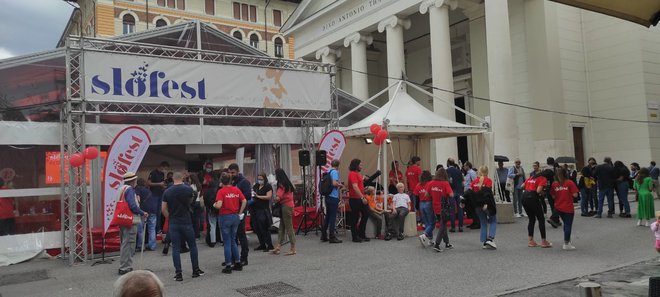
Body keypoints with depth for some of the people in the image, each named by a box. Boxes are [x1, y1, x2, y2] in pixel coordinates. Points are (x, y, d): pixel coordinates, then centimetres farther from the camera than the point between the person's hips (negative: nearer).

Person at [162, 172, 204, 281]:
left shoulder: (167, 192, -2)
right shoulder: (188, 189, -6)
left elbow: (164, 209, 0)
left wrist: (169, 218, 14)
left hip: (173, 223, 1)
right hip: (186, 222, -1)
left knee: (176, 248, 4)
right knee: (192, 246, 12)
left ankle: (178, 274, 4)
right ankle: (196, 270, 18)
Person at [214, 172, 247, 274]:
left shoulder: (221, 191, -12)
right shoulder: (236, 190, 2)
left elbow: (219, 205, -21)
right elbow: (244, 201, -1)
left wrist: (214, 205, 0)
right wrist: (240, 213, 7)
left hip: (225, 217, -4)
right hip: (235, 217, 4)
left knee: (227, 242, 4)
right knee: (233, 241, 18)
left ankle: (228, 266, 9)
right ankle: (238, 263, 20)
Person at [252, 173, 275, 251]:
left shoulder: (268, 186, -4)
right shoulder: (256, 186, 15)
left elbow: (268, 197, -14)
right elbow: (251, 193, 22)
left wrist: (258, 196, -17)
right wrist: (251, 194, -1)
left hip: (264, 210, -7)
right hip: (255, 209, 7)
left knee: (264, 228, -5)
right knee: (256, 228, 9)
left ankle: (270, 245, 5)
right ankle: (262, 245, 21)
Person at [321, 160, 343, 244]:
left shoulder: (329, 172, 14)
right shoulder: (335, 172, -11)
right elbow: (334, 183, -24)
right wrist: (340, 185, -5)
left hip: (328, 197, 8)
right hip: (333, 197, -8)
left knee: (328, 216, 15)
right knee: (333, 217, -4)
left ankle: (323, 236, 20)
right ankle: (332, 237, 0)